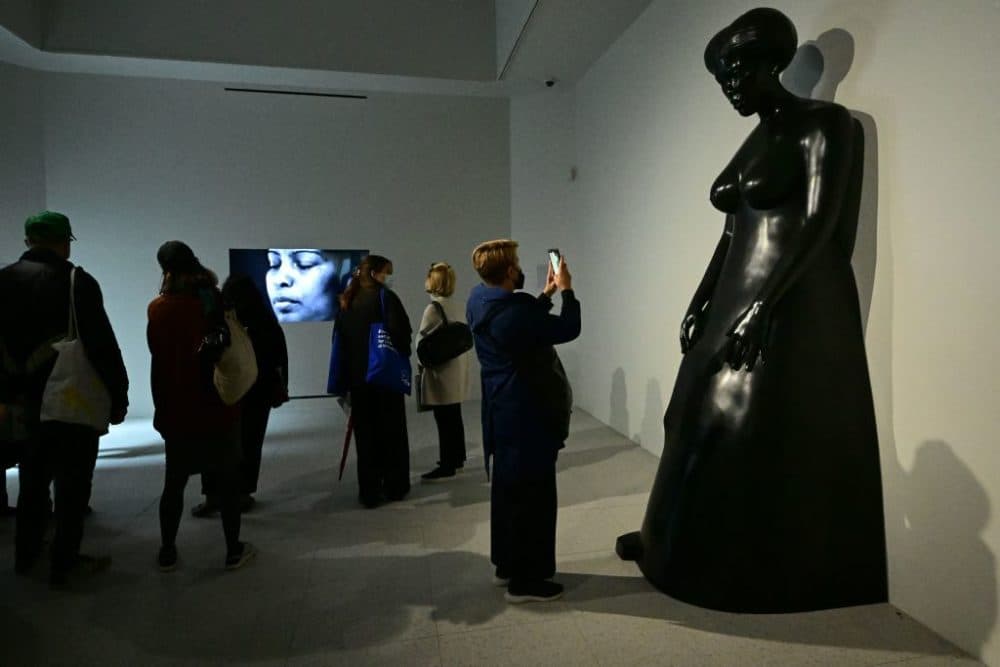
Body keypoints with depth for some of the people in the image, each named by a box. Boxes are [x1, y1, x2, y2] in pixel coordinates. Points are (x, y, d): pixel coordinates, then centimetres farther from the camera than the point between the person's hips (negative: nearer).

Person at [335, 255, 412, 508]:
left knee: (365, 433, 10)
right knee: (391, 431, 9)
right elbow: (400, 331, -20)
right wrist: (401, 356, 0)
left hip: (356, 377, 4)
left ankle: (369, 492, 13)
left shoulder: (346, 302, 9)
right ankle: (394, 487, 18)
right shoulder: (384, 297, -8)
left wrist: (345, 380, 11)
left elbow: (340, 341, 9)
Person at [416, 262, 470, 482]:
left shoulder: (433, 308, -15)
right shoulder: (457, 307, 7)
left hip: (441, 373, -8)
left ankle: (447, 466, 5)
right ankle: (457, 458, 29)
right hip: (456, 371, 8)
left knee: (445, 421, -2)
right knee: (454, 418, 17)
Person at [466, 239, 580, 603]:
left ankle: (507, 565, 32)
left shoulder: (480, 301, 3)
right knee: (533, 496, 2)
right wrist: (566, 290, -2)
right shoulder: (511, 311, -26)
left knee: (508, 490, 19)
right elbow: (568, 328, -15)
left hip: (503, 412, 10)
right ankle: (525, 579, 14)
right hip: (525, 416, -10)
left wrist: (547, 293, 15)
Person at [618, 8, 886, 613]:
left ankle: (771, 571, 15)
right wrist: (700, 304, 12)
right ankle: (687, 542, 27)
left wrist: (763, 305, -23)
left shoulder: (824, 124, -6)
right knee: (705, 420, 11)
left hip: (794, 306, -8)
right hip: (735, 300, 9)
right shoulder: (755, 141, 18)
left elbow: (819, 223, -16)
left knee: (775, 433, -3)